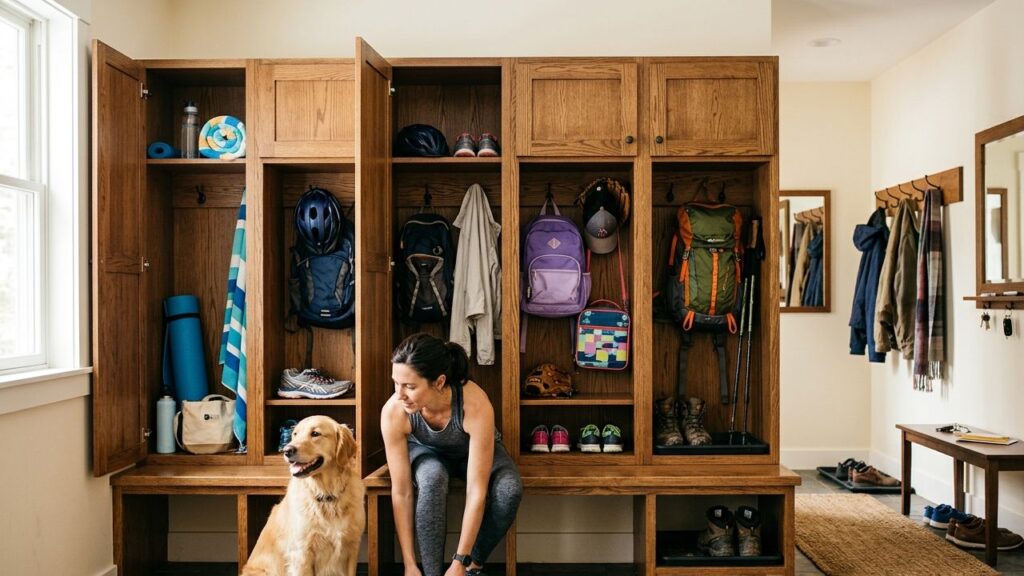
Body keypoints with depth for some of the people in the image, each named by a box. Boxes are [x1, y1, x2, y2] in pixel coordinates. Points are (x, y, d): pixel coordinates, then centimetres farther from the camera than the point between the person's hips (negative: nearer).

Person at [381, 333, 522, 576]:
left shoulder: (476, 405, -40)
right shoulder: (393, 412, -33)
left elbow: (477, 492, -36)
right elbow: (400, 492, -25)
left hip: (474, 451, 0)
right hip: (427, 452, 0)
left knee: (509, 490, -31)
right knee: (432, 481, -35)